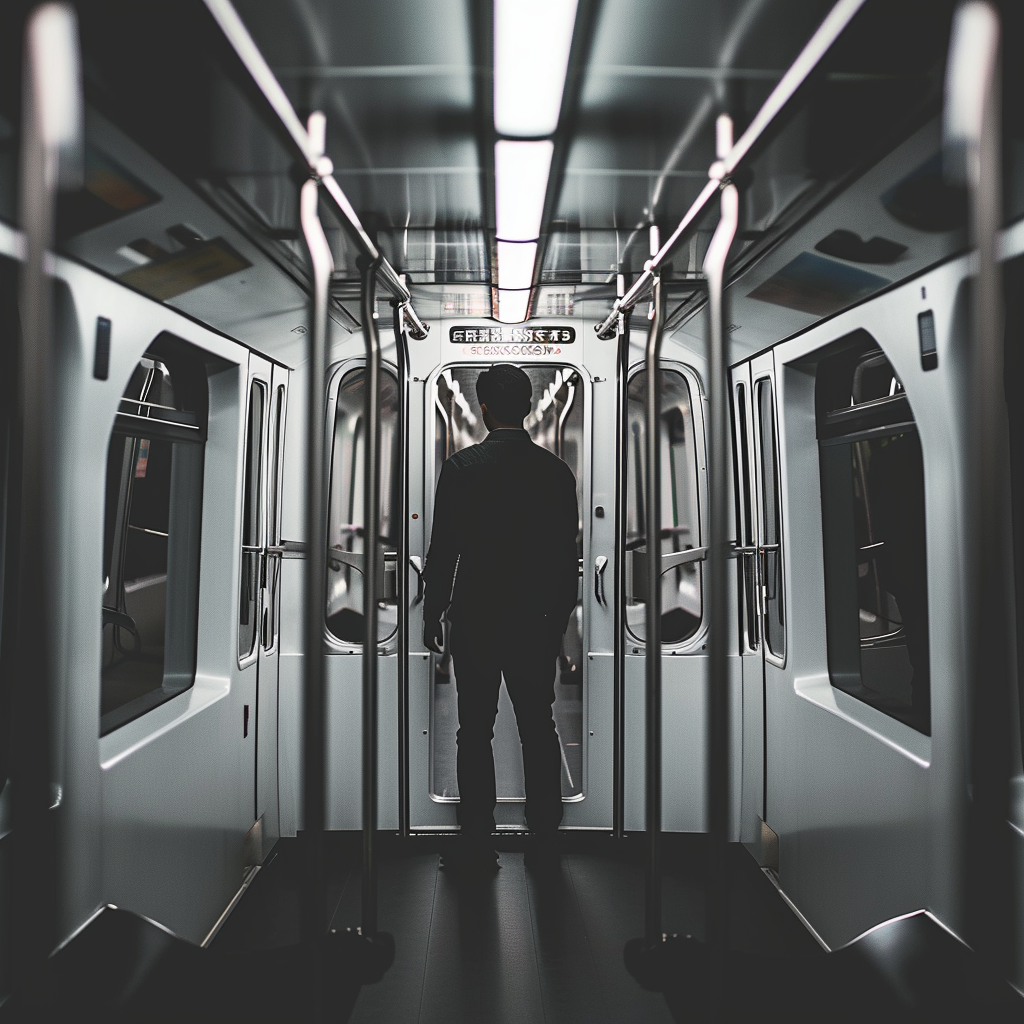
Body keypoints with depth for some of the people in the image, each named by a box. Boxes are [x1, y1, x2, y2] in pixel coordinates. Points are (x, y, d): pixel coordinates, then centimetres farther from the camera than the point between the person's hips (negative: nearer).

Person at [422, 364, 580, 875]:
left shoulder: (460, 467, -9)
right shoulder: (556, 470, -1)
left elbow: (442, 549, -8)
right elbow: (568, 554, 3)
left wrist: (431, 614, 4)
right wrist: (560, 618, 15)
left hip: (475, 620, -2)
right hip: (537, 620, 3)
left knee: (475, 733, 9)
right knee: (539, 728, 13)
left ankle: (478, 846, 18)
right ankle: (544, 843, 24)